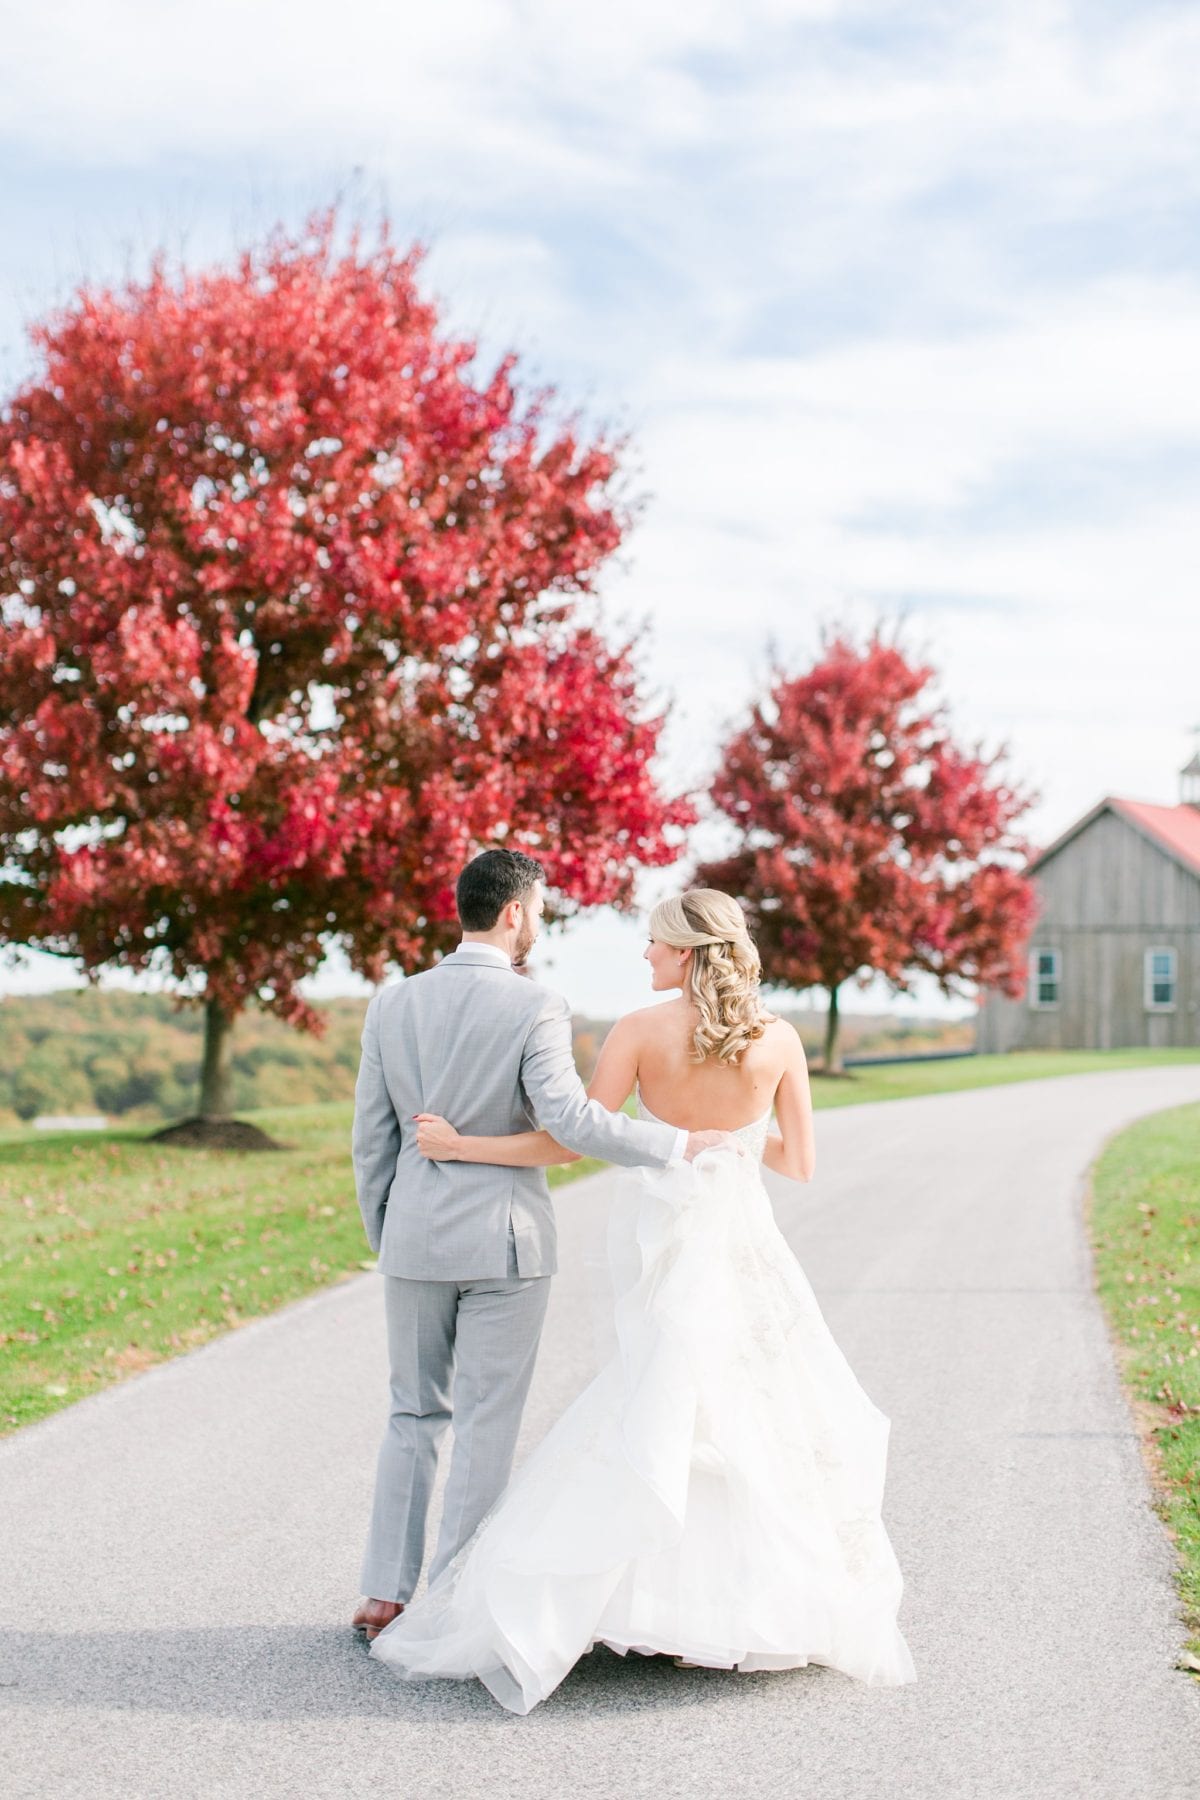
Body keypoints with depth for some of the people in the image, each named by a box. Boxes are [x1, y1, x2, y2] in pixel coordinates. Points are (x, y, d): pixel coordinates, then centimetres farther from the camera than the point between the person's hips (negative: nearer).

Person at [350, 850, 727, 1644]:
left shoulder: (392, 1003, 3)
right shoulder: (536, 1007, -12)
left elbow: (372, 1140, 6)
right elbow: (571, 1119, -23)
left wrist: (386, 1242, 16)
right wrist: (681, 1143, -15)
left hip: (415, 1239, 5)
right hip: (504, 1240, -4)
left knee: (414, 1416, 16)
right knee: (487, 1428, 5)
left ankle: (384, 1597, 17)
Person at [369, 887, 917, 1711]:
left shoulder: (641, 1032, -10)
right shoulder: (779, 1040, -4)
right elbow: (800, 1164, 2)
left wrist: (459, 1146, -2)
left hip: (661, 1251, -1)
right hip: (741, 1243, 1)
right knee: (773, 1425, 14)